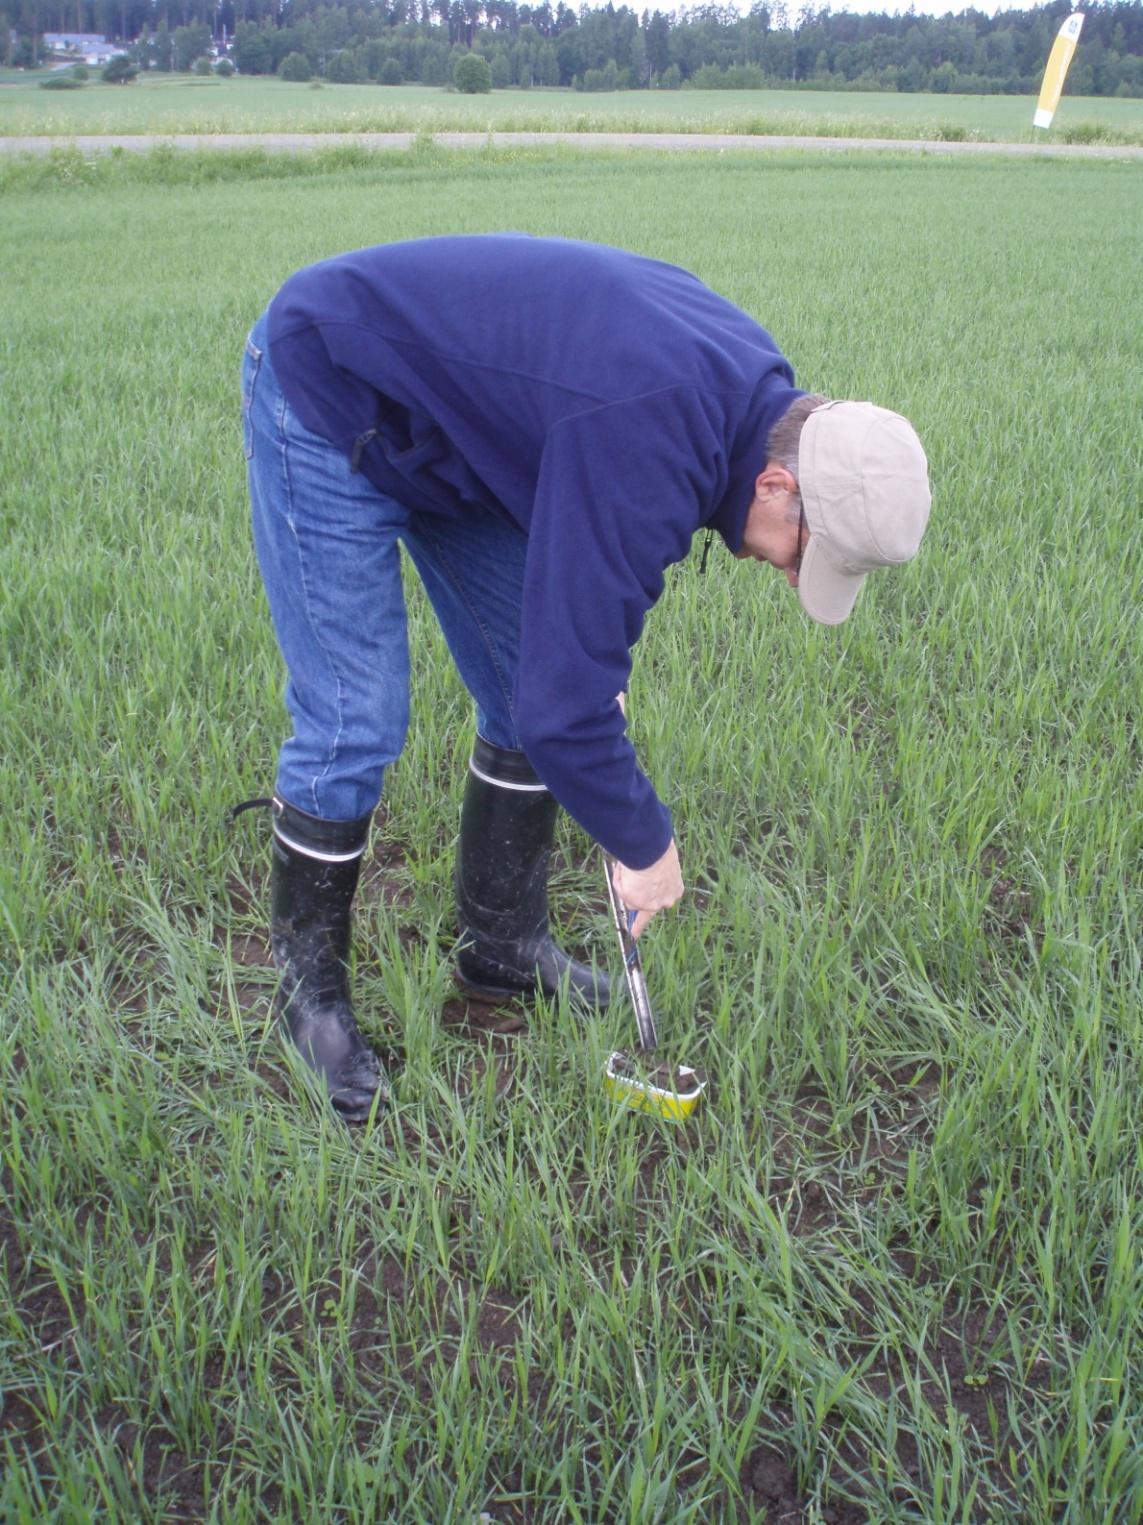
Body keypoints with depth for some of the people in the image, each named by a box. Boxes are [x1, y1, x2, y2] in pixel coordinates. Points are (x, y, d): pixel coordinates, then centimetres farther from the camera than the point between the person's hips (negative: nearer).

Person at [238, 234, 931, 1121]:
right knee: (354, 723, -11)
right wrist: (643, 844, -18)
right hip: (328, 399, -9)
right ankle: (311, 987, 11)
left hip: (446, 415, 9)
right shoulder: (646, 456, -37)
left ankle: (503, 946, 21)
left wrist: (597, 654, 6)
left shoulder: (752, 382, -8)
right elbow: (563, 707, -34)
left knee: (528, 687, 6)